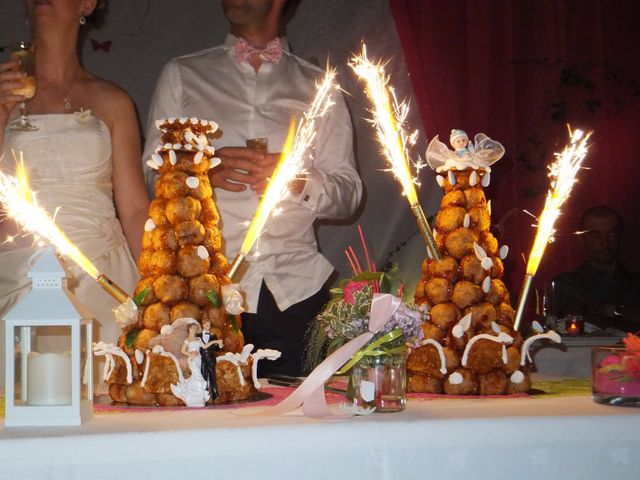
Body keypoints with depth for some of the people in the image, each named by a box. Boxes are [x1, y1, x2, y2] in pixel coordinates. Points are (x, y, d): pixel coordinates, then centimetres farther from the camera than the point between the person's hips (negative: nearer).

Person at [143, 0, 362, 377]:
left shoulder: (319, 88, 16)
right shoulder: (182, 76, 15)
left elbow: (349, 193, 11)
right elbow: (154, 174, 9)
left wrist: (302, 180, -10)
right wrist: (202, 171, -13)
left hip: (295, 291, 1)